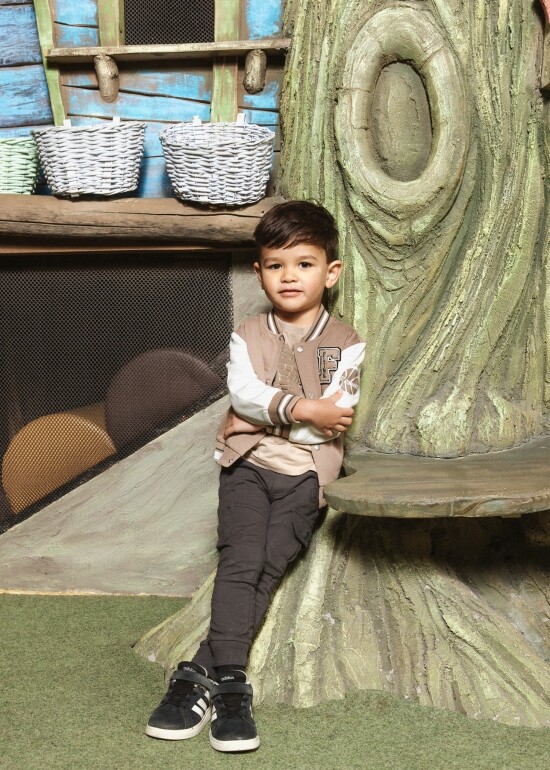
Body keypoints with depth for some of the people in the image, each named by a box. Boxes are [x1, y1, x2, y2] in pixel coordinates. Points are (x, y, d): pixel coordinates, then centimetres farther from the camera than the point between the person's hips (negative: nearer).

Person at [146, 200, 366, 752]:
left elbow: (335, 417, -4)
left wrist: (267, 412, -4)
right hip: (247, 463, 1)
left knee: (266, 566, -15)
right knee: (241, 560, -19)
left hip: (306, 470, -1)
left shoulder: (346, 344, 8)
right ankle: (228, 685, -23)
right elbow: (242, 391, -5)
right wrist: (301, 409, -17)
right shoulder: (248, 336, 13)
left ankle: (200, 675, -14)